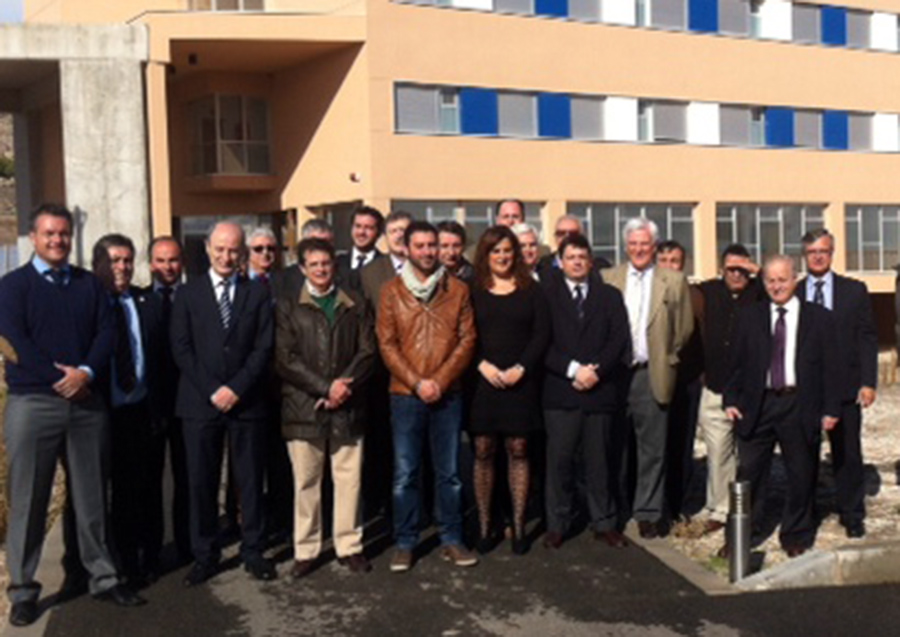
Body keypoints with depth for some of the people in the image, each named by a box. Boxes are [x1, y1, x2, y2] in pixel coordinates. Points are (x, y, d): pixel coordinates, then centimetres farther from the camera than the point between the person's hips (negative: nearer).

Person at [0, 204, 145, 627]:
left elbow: (108, 333, 3)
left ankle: (102, 577, 19)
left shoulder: (90, 284, 12)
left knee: (91, 496, 9)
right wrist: (59, 379, -15)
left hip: (88, 401, 3)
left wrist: (86, 373, -14)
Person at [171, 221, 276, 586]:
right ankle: (204, 556, 14)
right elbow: (181, 349, 0)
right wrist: (212, 391, -9)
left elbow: (263, 348, 0)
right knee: (201, 483, 3)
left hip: (247, 402, 0)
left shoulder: (257, 294, 7)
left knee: (251, 481, 6)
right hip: (200, 403, 0)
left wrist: (237, 389, -10)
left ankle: (253, 552, 17)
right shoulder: (188, 295, 7)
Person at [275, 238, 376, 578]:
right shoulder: (288, 307, 4)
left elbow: (367, 350, 4)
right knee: (306, 482, 5)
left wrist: (344, 385, -10)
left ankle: (349, 546, 16)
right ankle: (305, 550, 15)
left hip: (348, 407, 1)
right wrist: (325, 387, -12)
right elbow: (285, 359, -4)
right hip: (303, 407, -1)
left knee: (349, 479, 4)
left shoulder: (355, 304, 11)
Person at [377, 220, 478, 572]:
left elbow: (467, 340, 0)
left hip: (448, 394, 1)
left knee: (449, 473, 7)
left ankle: (452, 540, 19)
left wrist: (440, 381, -10)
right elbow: (387, 344, -1)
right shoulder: (392, 291, 3)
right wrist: (417, 383, -11)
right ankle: (405, 543, 14)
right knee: (404, 474, 2)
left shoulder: (458, 290, 5)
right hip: (405, 394, -1)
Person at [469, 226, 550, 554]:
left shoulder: (531, 290, 8)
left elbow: (541, 333, 1)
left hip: (521, 380, 0)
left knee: (518, 451, 2)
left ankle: (518, 527, 9)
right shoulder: (472, 291, 6)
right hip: (482, 380, 0)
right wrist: (483, 365, -13)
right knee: (483, 452, 1)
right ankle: (483, 527, 8)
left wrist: (521, 368, -10)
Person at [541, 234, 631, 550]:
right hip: (560, 390, -1)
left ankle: (604, 523, 16)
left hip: (600, 390, 2)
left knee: (599, 460, 6)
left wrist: (597, 370, -9)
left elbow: (619, 340, 4)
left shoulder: (610, 296, 13)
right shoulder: (546, 293, 5)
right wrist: (572, 369, -13)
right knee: (559, 459, 0)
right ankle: (557, 524, 11)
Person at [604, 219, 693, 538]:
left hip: (651, 375, -1)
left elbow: (684, 329, 8)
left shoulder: (674, 281, 5)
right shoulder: (607, 279, 8)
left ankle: (648, 513, 12)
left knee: (652, 450, 2)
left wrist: (667, 360, 6)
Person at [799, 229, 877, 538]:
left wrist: (868, 382, -5)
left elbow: (867, 338, 4)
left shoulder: (855, 290, 6)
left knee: (848, 454, 4)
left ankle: (852, 516, 18)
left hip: (844, 387, 0)